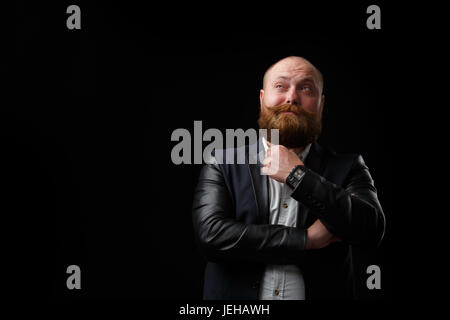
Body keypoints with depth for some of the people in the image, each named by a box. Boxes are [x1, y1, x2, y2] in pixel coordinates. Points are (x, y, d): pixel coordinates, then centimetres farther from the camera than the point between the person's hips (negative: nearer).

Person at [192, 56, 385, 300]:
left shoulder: (347, 168, 3)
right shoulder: (222, 166, 1)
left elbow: (372, 230, -10)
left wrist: (299, 177, -14)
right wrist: (306, 238, -12)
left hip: (320, 293, 1)